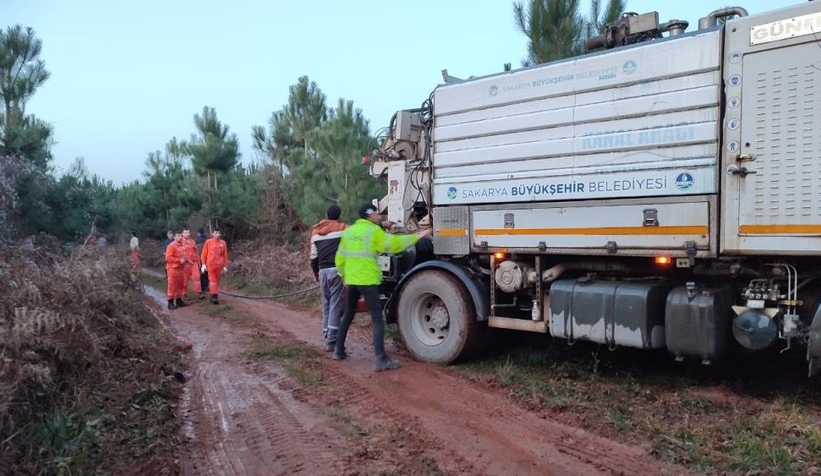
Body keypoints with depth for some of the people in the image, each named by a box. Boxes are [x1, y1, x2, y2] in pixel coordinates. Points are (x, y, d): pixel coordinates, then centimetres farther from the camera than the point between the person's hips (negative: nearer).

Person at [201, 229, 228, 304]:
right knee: (213, 280, -6)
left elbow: (225, 255, 7)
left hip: (219, 265, 3)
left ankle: (213, 296, 19)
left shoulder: (223, 243, 4)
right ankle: (214, 296, -8)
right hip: (210, 265, -3)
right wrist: (203, 264, -5)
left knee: (217, 281, 9)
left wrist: (225, 266, 6)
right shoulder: (208, 242, -1)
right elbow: (204, 253, 1)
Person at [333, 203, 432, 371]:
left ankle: (339, 350, 30)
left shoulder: (349, 231, 12)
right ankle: (381, 359, -12)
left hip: (351, 280, 7)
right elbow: (393, 244, -18)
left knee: (348, 316, 22)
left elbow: (340, 258, 15)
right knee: (377, 319, -6)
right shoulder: (373, 231, -8)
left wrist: (343, 275, 27)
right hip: (368, 281, -7)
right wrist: (418, 236, -12)